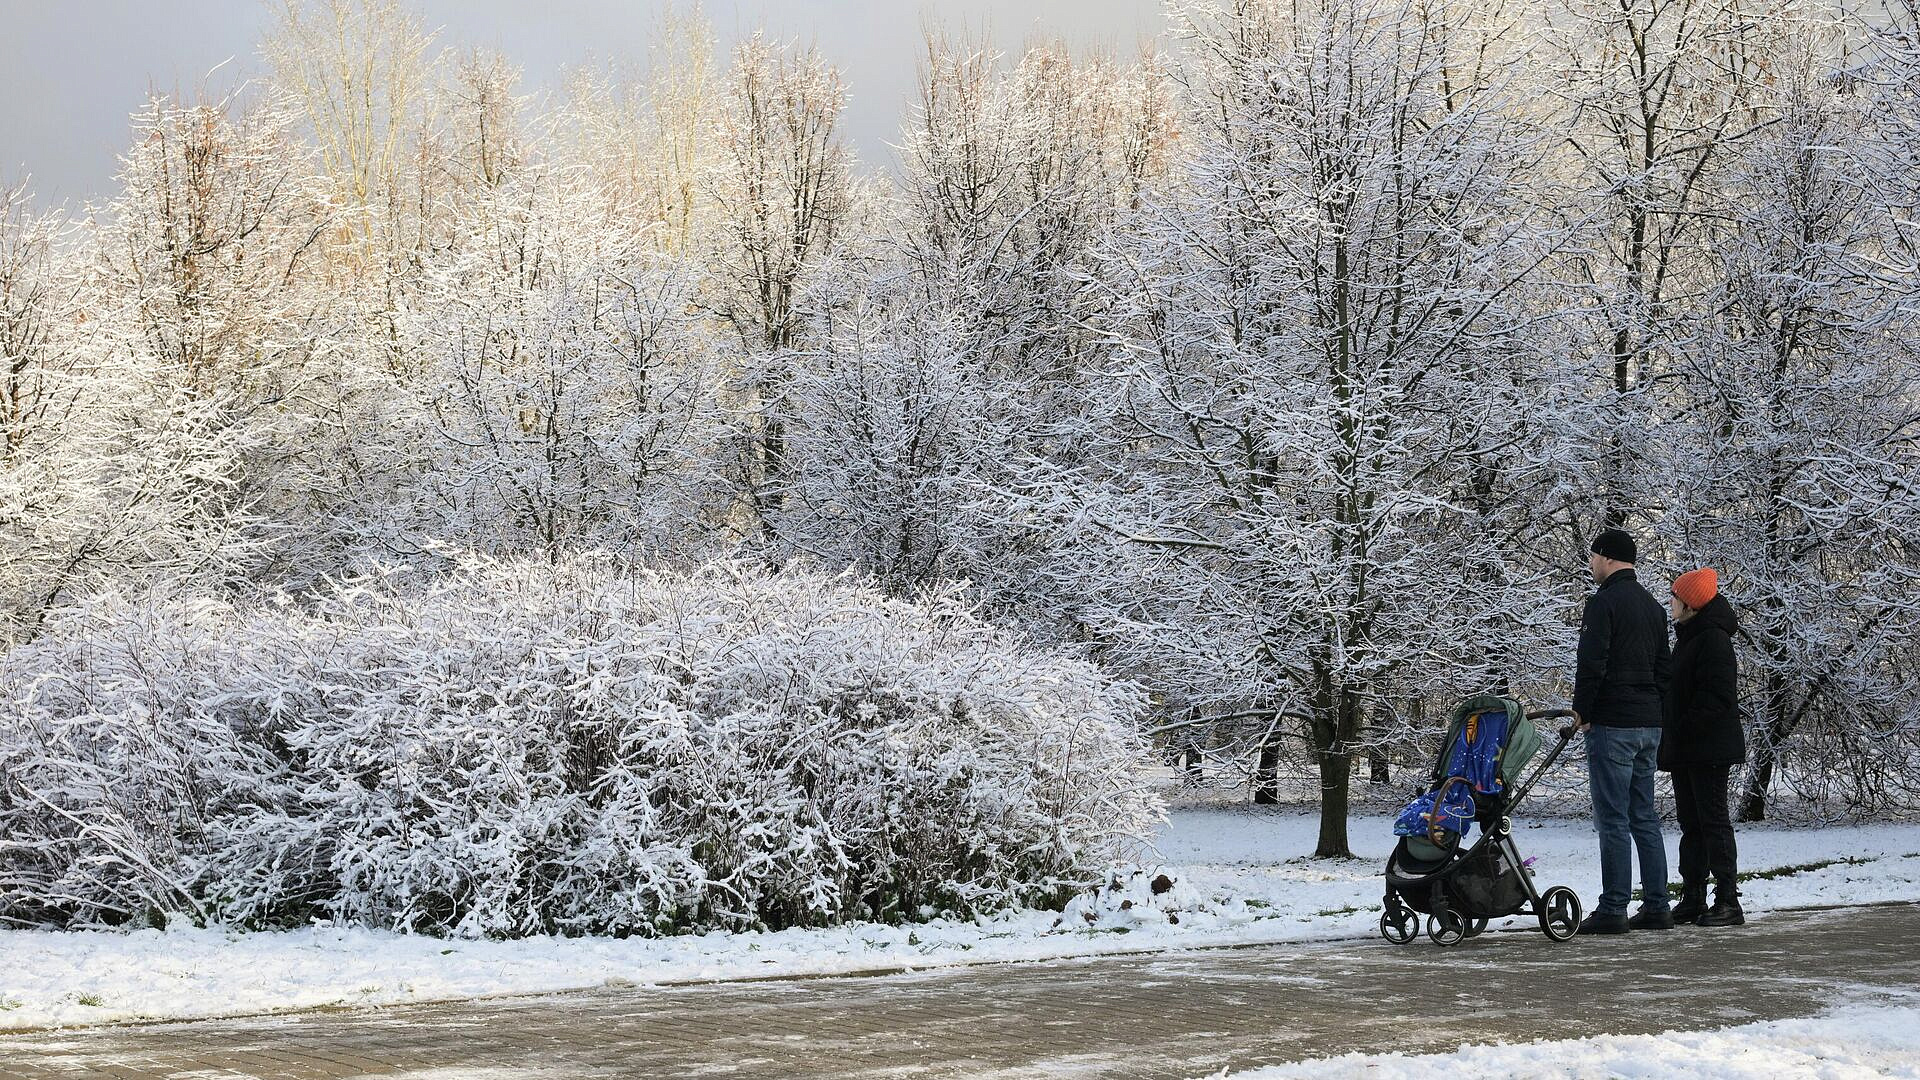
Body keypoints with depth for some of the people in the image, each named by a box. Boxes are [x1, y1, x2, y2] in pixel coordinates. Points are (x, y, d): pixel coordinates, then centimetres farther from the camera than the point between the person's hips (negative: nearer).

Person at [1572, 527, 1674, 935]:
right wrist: (1656, 713, 20)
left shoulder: (1603, 602, -11)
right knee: (1644, 817, 12)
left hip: (1611, 723, -8)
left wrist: (1581, 711, -6)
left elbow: (1591, 664, -17)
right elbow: (1665, 667, 20)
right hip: (1650, 723, 8)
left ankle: (1613, 908, -6)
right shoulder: (1652, 605, 17)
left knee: (1613, 819, -6)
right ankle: (1657, 905, 12)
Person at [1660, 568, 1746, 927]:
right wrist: (1672, 740, 14)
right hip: (1686, 749, 10)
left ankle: (1728, 901, -6)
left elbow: (1718, 695, -22)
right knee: (1690, 822, 12)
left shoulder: (1713, 639, -14)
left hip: (1709, 749, -10)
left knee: (1712, 820, -8)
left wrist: (1685, 729, -20)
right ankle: (1693, 898, 18)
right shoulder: (1688, 637, 18)